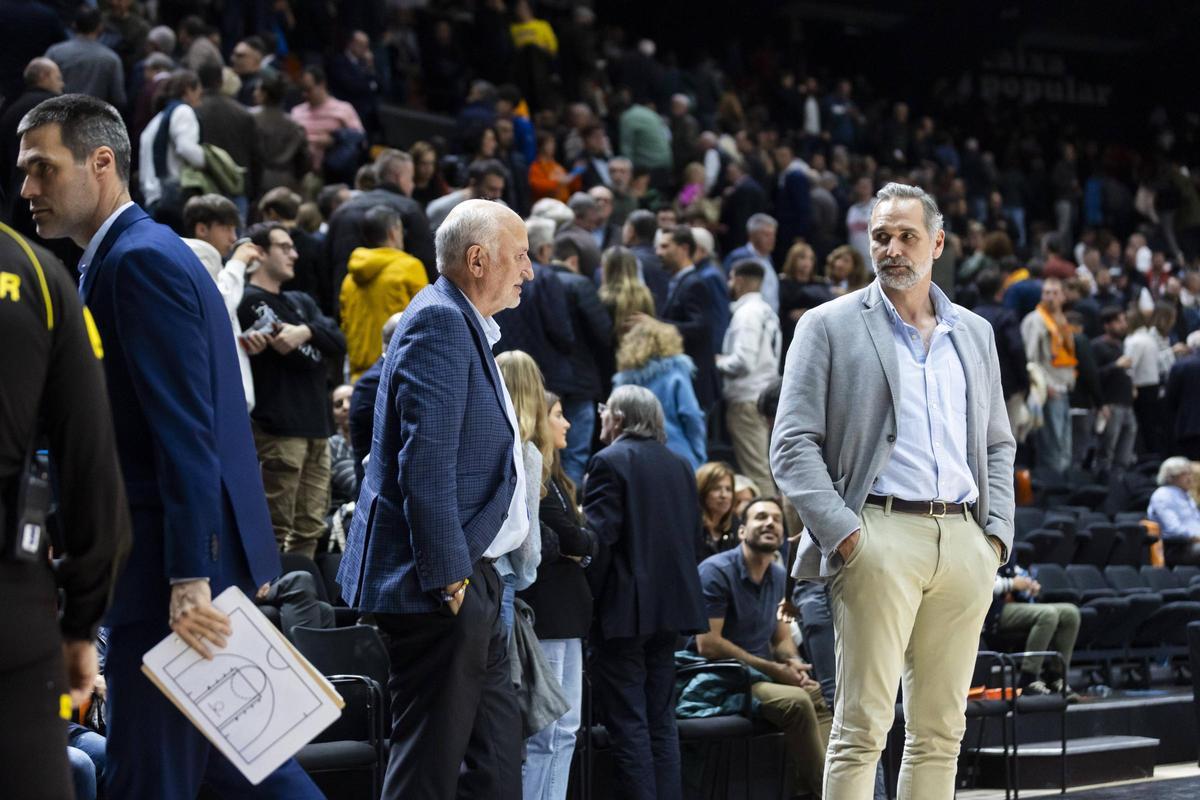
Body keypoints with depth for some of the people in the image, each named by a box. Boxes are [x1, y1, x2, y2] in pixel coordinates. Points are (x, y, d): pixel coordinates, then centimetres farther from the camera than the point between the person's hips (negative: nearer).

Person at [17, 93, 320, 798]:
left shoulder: (141, 260, -14)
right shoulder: (145, 255, 17)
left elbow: (185, 434, -22)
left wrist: (189, 579, -25)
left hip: (175, 566, -10)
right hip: (197, 561, 10)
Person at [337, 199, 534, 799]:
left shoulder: (466, 327, 18)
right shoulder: (438, 322, -14)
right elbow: (425, 462, -22)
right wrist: (447, 576, -24)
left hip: (469, 578, 11)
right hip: (440, 588, -11)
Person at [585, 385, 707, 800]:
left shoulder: (610, 461, -10)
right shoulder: (679, 465, 12)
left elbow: (599, 535, -16)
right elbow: (692, 531, 11)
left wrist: (590, 592, -8)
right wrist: (670, 580, 16)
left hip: (625, 609, -7)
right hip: (671, 607, 7)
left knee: (627, 721, -4)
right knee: (661, 719, 12)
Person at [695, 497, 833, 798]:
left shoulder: (780, 577, 10)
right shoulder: (717, 570, -12)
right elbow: (708, 644, -18)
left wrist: (793, 663, -6)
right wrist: (774, 669, -16)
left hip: (762, 674, 8)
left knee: (820, 697, -13)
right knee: (796, 701, -28)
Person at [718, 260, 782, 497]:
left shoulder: (747, 313, -13)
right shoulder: (767, 312, 14)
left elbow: (743, 361, -22)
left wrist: (718, 362, -5)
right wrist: (725, 360, 12)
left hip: (747, 400, -9)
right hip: (765, 395, 9)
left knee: (755, 471, -7)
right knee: (767, 468, 13)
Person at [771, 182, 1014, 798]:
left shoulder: (975, 333, 19)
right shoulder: (829, 326, 5)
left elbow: (998, 444, 23)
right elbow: (792, 446, -1)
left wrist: (998, 533, 8)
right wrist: (845, 535, -12)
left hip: (965, 544, 5)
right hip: (880, 539, -4)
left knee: (940, 729, 6)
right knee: (861, 727, -7)